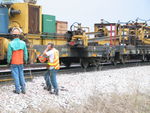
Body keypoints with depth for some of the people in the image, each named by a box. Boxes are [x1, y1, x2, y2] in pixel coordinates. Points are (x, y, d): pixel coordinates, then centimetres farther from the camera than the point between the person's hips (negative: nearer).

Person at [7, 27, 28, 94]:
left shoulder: (11, 44, -16)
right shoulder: (23, 43, -7)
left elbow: (9, 54, -10)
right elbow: (25, 53, 1)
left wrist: (8, 61, 4)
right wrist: (25, 60, 16)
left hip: (14, 63, -3)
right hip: (21, 62, 3)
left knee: (16, 76, 4)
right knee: (21, 75, 14)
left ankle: (18, 89, 7)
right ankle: (23, 89, 16)